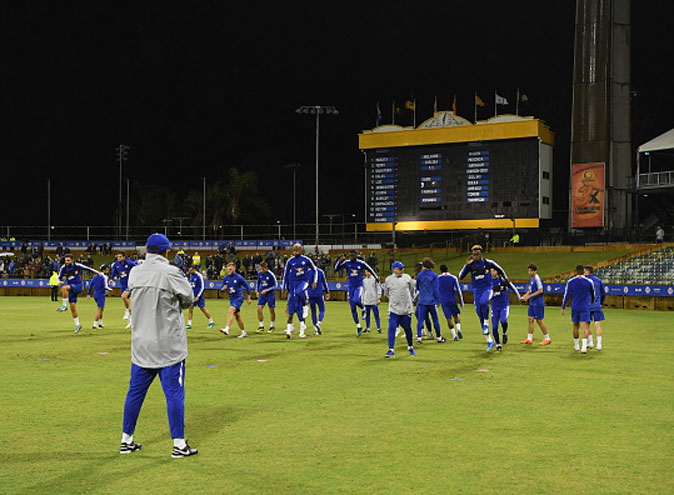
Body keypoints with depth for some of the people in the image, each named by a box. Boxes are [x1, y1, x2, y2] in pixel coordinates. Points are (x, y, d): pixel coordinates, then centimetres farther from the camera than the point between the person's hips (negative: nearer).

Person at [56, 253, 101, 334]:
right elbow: (60, 277, 8)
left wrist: (97, 272, 12)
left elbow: (87, 268, 2)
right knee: (73, 307, 3)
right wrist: (60, 281, -16)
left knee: (64, 288, -32)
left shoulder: (77, 266, -11)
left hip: (78, 286, -4)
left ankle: (64, 306, -20)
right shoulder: (63, 268, -3)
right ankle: (77, 325, 15)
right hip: (71, 288, 4)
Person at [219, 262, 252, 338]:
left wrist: (249, 298, 2)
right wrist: (223, 289, -18)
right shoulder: (225, 278, 4)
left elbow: (247, 286, 0)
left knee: (230, 310, -26)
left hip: (238, 297, -7)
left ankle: (227, 329, -37)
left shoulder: (239, 277, -9)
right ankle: (244, 333, 20)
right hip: (231, 298, 7)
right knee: (237, 316, 10)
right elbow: (222, 289, 8)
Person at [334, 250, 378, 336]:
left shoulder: (361, 263, -6)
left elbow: (370, 269, 10)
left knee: (356, 300, -33)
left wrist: (376, 277, 22)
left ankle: (363, 308, 3)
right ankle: (358, 327, 16)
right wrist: (339, 261, -17)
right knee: (353, 309, 4)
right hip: (351, 287, 3)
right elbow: (336, 269, -1)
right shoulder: (346, 263, -1)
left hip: (359, 286, -3)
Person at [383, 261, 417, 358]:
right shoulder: (388, 279, 1)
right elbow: (386, 293, 13)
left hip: (406, 309, 1)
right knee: (392, 328, -12)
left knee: (408, 329, 8)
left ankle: (410, 347, 28)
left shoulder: (407, 277, 3)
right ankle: (391, 350, -11)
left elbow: (412, 289, 17)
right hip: (394, 309, -1)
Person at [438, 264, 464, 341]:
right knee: (455, 316, 15)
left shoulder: (438, 278, 2)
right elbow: (458, 290, 0)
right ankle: (458, 329, -9)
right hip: (452, 300, 1)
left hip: (444, 301, -1)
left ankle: (454, 335, -8)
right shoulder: (453, 278, 2)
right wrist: (461, 302, 6)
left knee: (448, 318, 1)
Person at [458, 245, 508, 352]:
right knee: (480, 316, 3)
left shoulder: (488, 263, -4)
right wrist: (466, 265, -20)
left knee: (483, 302, -37)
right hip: (476, 291, 3)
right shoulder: (470, 264, -2)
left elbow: (500, 270, 13)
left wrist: (505, 278, 23)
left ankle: (486, 323, -14)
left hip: (487, 289, -3)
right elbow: (460, 276, -10)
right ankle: (489, 341, 13)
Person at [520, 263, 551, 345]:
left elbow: (540, 290, -21)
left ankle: (547, 339, 9)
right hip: (532, 303, 9)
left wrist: (529, 296, -19)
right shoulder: (531, 278, 11)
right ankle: (529, 339, 11)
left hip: (538, 303, -9)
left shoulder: (537, 278, -17)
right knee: (530, 319, 7)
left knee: (539, 320, -2)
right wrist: (526, 295, 8)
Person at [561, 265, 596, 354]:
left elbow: (566, 295, 0)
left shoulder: (570, 282, -2)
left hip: (575, 307, 2)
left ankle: (576, 345, 30)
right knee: (585, 327, -6)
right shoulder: (589, 281, -3)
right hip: (585, 307, -2)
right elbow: (593, 294, 13)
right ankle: (584, 347, -22)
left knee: (575, 326, 18)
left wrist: (563, 307, 8)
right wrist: (592, 302, 34)